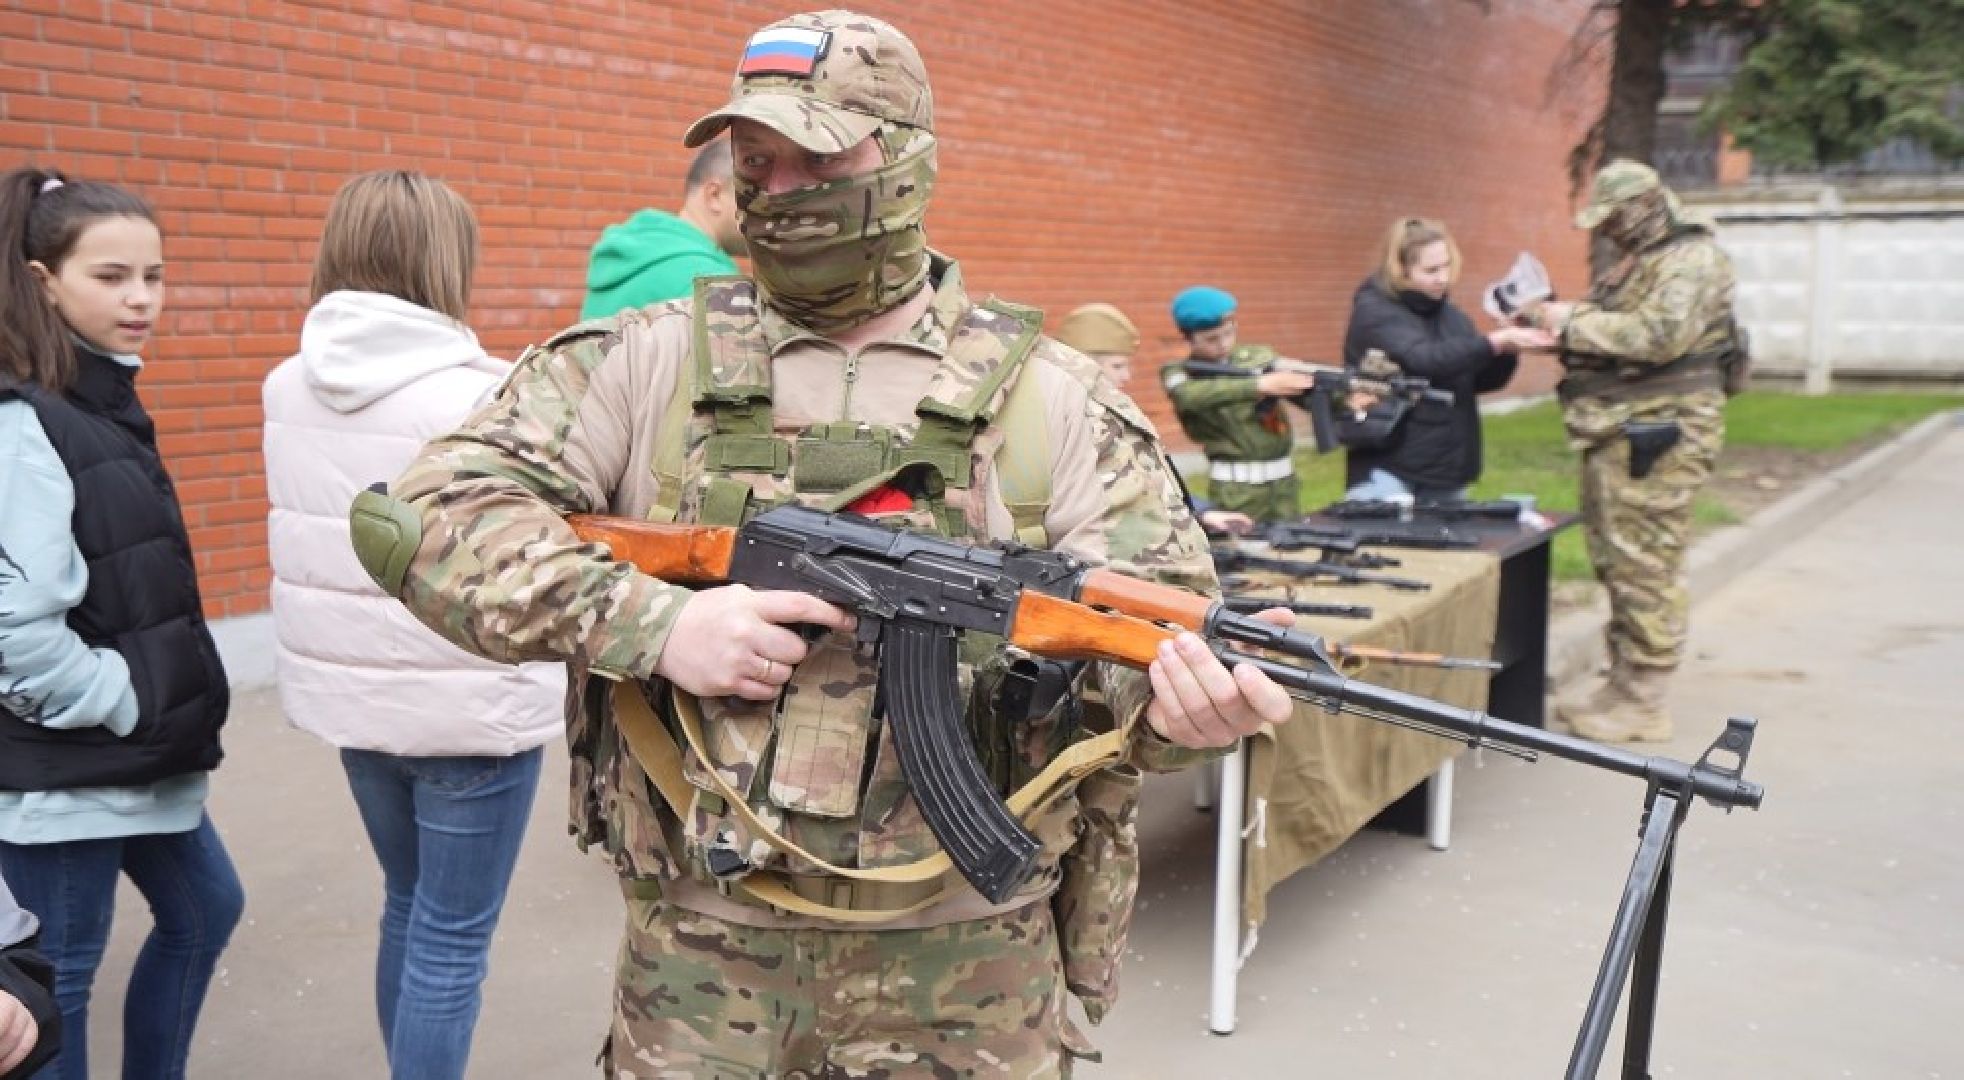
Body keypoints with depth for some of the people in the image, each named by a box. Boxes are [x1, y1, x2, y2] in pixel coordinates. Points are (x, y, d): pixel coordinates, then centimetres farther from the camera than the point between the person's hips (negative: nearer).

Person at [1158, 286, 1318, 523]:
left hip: (1284, 479, 4)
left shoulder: (1259, 356, 7)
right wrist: (1262, 385, -31)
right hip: (1236, 487, -4)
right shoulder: (1178, 372, -2)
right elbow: (1190, 395, -24)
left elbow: (1303, 385, 2)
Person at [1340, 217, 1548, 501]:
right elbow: (1422, 360, -26)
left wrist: (1508, 350, -5)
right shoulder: (1374, 311, -11)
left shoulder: (1450, 315, 10)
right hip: (1387, 472, -6)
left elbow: (1483, 379, 14)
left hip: (1446, 472, 7)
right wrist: (1494, 342, -30)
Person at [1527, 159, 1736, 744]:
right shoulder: (1632, 261, 19)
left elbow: (1661, 335, -24)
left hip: (1657, 434, -10)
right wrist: (1550, 316, 4)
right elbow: (1608, 330, 22)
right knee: (1616, 562, 13)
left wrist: (1572, 322, -18)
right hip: (1614, 432, 10)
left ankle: (1642, 702, 1)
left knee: (1645, 565, -6)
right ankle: (1623, 683, 22)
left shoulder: (1691, 258, -10)